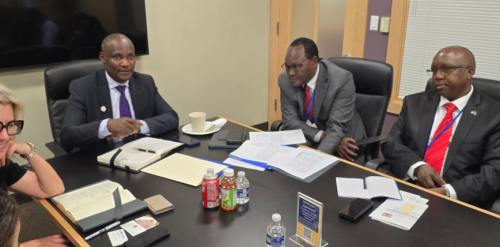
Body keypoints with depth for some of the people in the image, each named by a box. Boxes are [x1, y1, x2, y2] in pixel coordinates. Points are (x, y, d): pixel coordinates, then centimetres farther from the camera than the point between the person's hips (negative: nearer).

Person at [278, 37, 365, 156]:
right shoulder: (285, 80, -10)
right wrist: (322, 136, -23)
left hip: (342, 140, -4)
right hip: (307, 139, 4)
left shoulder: (341, 79, -22)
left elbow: (337, 128, -25)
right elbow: (290, 121, -9)